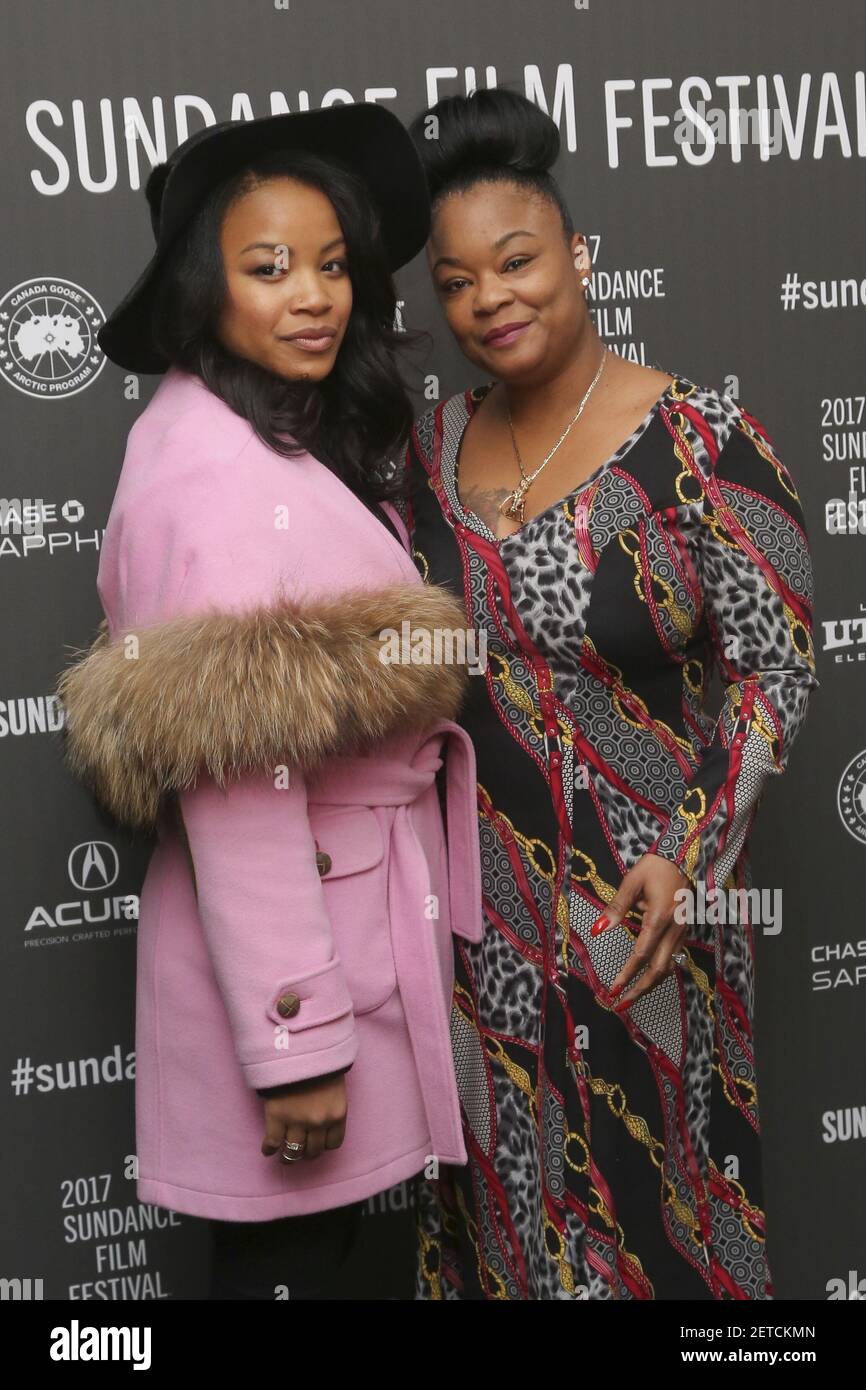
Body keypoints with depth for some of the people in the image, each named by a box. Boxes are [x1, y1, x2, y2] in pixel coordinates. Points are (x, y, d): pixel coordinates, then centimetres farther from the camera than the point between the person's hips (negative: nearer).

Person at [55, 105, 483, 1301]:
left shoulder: (293, 437, 9)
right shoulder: (216, 474, -22)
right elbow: (233, 785, -25)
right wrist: (293, 1042, -23)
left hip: (354, 900, 9)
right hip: (286, 936, -9)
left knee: (327, 1229, 23)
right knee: (285, 1255, 9)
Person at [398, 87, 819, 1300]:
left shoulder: (701, 441, -15)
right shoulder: (436, 442, 1)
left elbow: (778, 668, -13)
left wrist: (689, 855, -19)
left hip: (639, 895, -4)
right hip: (477, 897, 5)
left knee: (643, 1170, 12)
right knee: (503, 1164, 19)